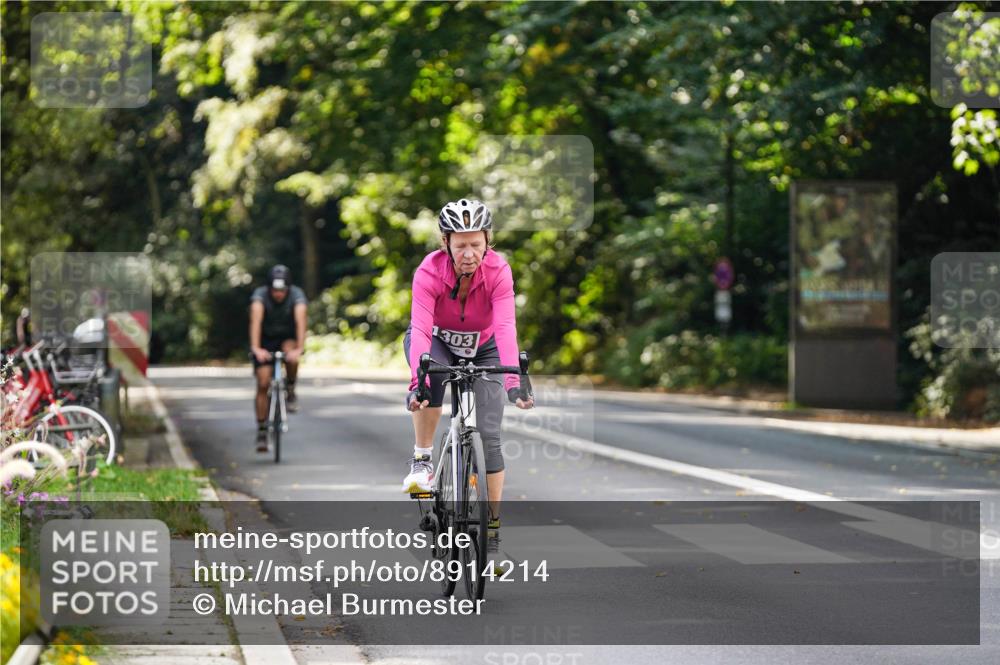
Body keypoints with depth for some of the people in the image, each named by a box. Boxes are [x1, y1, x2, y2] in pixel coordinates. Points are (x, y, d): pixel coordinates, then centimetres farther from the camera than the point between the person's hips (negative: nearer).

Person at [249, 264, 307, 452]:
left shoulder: (297, 295, -26)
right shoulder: (260, 295, -27)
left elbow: (300, 321, -39)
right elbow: (256, 320, -41)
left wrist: (299, 348, -54)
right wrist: (256, 348, -56)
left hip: (288, 337, 0)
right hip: (265, 339, 0)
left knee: (291, 357, -34)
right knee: (263, 384, -11)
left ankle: (290, 391, -7)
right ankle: (262, 432, -1)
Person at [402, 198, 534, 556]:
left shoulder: (498, 271, -29)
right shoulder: (430, 271, -31)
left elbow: (505, 328, -39)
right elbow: (420, 329, -42)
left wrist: (513, 380, -53)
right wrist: (417, 380, -57)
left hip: (481, 348, 1)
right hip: (437, 342, -1)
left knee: (488, 434, -11)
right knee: (432, 377, -38)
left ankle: (492, 528, 0)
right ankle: (422, 460, -19)